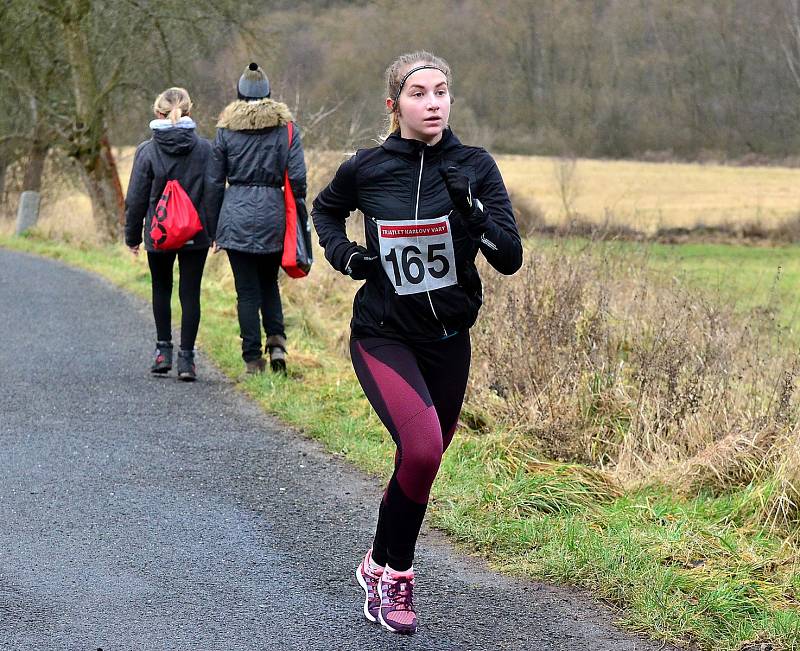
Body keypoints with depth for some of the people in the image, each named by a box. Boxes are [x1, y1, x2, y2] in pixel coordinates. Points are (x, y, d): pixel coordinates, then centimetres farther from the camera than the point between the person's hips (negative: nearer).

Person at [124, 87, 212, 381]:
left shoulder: (147, 151, -8)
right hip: (196, 235, 0)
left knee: (161, 289, 19)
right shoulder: (205, 148, -5)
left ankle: (164, 350, 17)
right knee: (191, 293, 5)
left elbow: (136, 199, -4)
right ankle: (186, 357, 1)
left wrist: (132, 235, 7)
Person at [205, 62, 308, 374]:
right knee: (269, 282, 19)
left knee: (247, 290, 4)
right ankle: (276, 341, 0)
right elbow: (297, 176, -4)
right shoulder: (286, 127, 2)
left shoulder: (226, 129, 3)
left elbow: (214, 182, 5)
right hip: (273, 215, 1)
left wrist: (214, 228, 12)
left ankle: (253, 358, 4)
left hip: (236, 218, -1)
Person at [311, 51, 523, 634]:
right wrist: (341, 252, -4)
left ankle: (386, 567, 40)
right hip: (384, 337, -3)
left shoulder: (475, 166, -7)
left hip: (449, 339, 3)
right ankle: (390, 571, -2)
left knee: (424, 461, 15)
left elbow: (511, 259, -11)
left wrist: (470, 209, -26)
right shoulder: (367, 169, -8)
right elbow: (325, 209, 15)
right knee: (421, 448, -24)